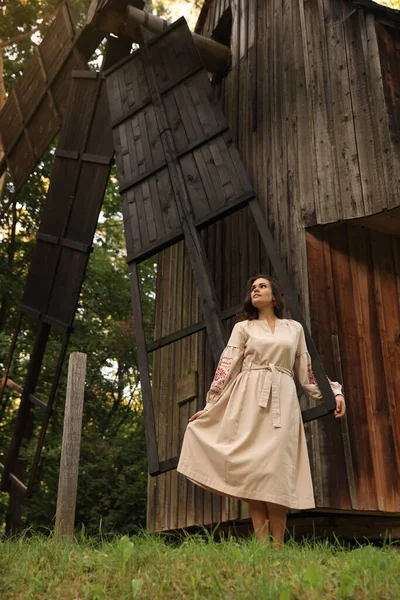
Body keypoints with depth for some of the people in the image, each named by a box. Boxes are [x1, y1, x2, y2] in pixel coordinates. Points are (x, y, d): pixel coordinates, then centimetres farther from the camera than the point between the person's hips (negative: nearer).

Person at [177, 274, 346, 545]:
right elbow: (227, 366, 8)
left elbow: (306, 369, 19)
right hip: (249, 399, 0)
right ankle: (261, 544, -8)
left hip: (282, 400, 0)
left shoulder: (294, 328, 18)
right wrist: (210, 405, 2)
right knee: (253, 468, -9)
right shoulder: (243, 328, 15)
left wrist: (334, 391, 9)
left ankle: (278, 546, -7)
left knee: (276, 468, -10)